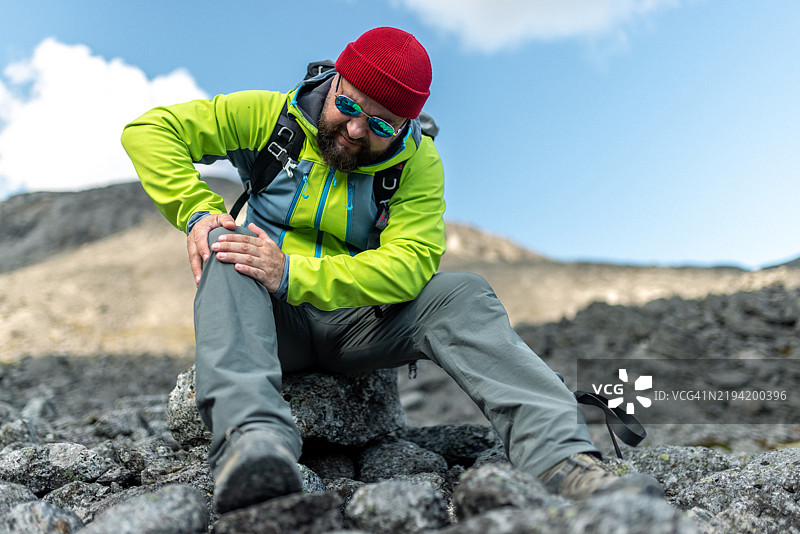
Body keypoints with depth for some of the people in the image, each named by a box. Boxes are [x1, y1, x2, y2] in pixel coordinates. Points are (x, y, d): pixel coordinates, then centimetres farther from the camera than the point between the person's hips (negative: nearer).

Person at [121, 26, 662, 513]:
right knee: (227, 251, -32)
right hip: (268, 322, 0)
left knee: (461, 293, -25)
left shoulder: (418, 163, -5)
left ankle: (563, 459, -40)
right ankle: (252, 436, -53)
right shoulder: (269, 116, -4)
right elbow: (151, 130, -3)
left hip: (354, 325, 0)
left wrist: (292, 274, -31)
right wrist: (197, 211, -20)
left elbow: (408, 265, -20)